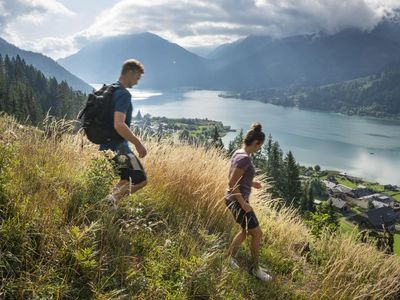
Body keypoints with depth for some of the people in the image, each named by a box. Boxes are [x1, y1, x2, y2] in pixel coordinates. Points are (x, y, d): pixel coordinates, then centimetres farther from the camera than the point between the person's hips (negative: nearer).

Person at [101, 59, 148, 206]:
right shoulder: (124, 94, -17)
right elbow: (119, 125, -29)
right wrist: (138, 144, -22)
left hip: (106, 146, 10)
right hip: (118, 147, -10)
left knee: (128, 179, 19)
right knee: (140, 180, -3)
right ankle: (112, 199, -16)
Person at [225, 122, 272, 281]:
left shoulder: (238, 153, 4)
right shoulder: (245, 158, -24)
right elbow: (232, 184, -26)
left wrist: (251, 183, 17)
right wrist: (243, 203, -19)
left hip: (234, 199, 10)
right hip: (237, 201, -10)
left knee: (246, 231, 23)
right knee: (257, 233, 5)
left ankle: (230, 258, 33)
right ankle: (256, 269, 19)